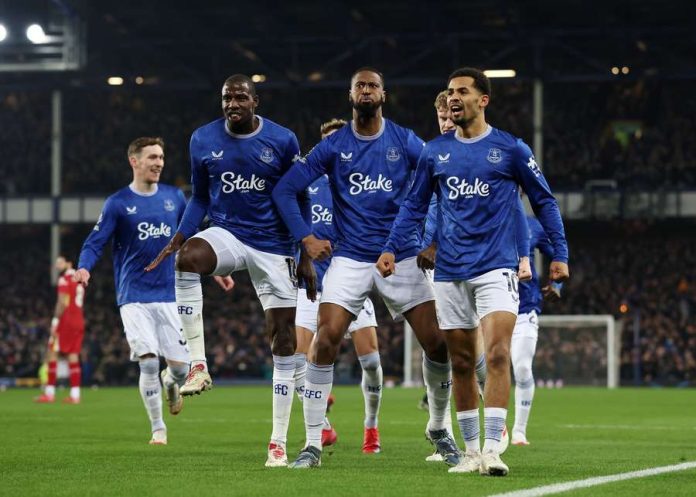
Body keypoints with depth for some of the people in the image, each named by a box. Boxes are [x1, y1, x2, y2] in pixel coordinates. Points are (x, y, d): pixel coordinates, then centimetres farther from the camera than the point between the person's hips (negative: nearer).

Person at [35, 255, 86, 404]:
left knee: (52, 354, -3)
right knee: (73, 356, 6)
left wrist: (55, 321, -16)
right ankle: (75, 395, 0)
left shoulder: (64, 279, -7)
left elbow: (62, 302, -15)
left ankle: (50, 393, -6)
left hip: (66, 320, -8)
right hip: (79, 321, 8)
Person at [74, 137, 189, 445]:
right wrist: (84, 267, -23)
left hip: (170, 295, 3)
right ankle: (158, 428, 4)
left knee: (180, 367, -1)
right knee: (148, 363, -14)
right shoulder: (118, 203, -2)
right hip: (134, 298, -3)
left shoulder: (174, 197, 8)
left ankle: (170, 382, 38)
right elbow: (95, 243, -4)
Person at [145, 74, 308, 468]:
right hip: (225, 233, 1)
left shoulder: (283, 140, -4)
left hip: (273, 246, 0)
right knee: (188, 258, -36)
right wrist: (177, 240, -2)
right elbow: (200, 198, 12)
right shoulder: (204, 140, 1)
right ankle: (199, 365, -32)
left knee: (284, 340, -2)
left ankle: (279, 442, 5)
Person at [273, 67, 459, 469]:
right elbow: (285, 189, 5)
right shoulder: (333, 146, 2)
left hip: (403, 256, 1)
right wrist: (306, 238, -3)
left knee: (438, 343, -6)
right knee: (325, 342, -16)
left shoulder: (406, 142, 2)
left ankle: (439, 428, 19)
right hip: (350, 259, 0)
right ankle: (313, 443, -8)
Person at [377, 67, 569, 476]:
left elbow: (544, 201, 7)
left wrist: (560, 254, 1)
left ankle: (493, 449, -19)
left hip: (496, 266, -4)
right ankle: (471, 450, 14)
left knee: (497, 354, -17)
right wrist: (392, 249, 3)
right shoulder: (435, 152, 9)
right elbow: (414, 205, 15)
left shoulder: (510, 148, 1)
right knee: (461, 363, 6)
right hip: (450, 272, 4)